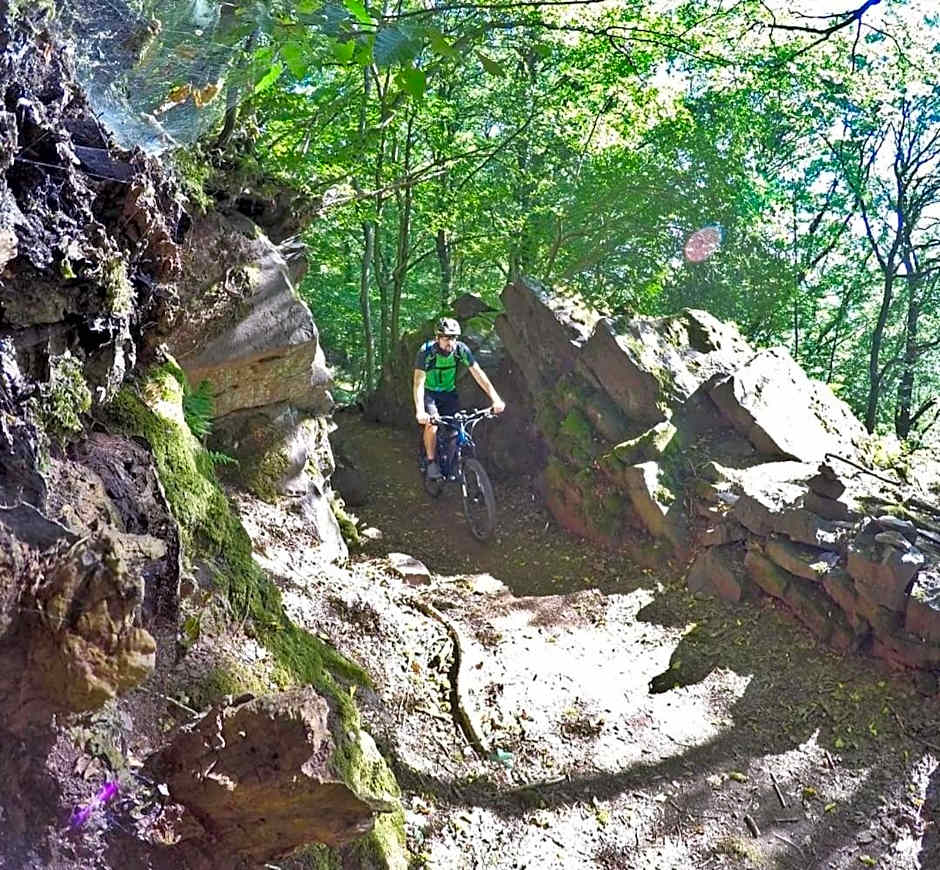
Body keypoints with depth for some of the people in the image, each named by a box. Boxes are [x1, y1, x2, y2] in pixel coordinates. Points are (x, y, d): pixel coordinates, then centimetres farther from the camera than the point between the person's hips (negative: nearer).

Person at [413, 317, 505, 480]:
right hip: (429, 393, -3)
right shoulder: (426, 351, -28)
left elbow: (478, 373, -19)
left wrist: (496, 399, -28)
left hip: (449, 392, 3)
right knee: (432, 423, -26)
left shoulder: (461, 349, -19)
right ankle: (431, 462, -9)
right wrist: (420, 411, -47)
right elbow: (418, 382, -34)